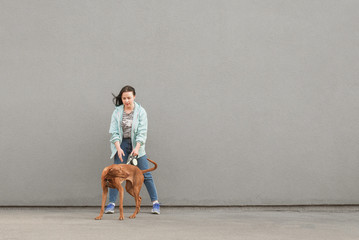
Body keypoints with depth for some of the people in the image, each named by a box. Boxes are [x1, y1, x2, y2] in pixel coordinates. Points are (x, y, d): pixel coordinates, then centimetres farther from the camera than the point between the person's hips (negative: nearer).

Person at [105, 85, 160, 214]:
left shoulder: (140, 111, -4)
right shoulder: (117, 112, 1)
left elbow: (142, 132, -10)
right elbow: (114, 132, -3)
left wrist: (137, 148, -22)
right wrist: (118, 148, -16)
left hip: (137, 145, -1)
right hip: (121, 144, 1)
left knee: (146, 174, -2)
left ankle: (155, 203, 4)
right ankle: (111, 203, 1)